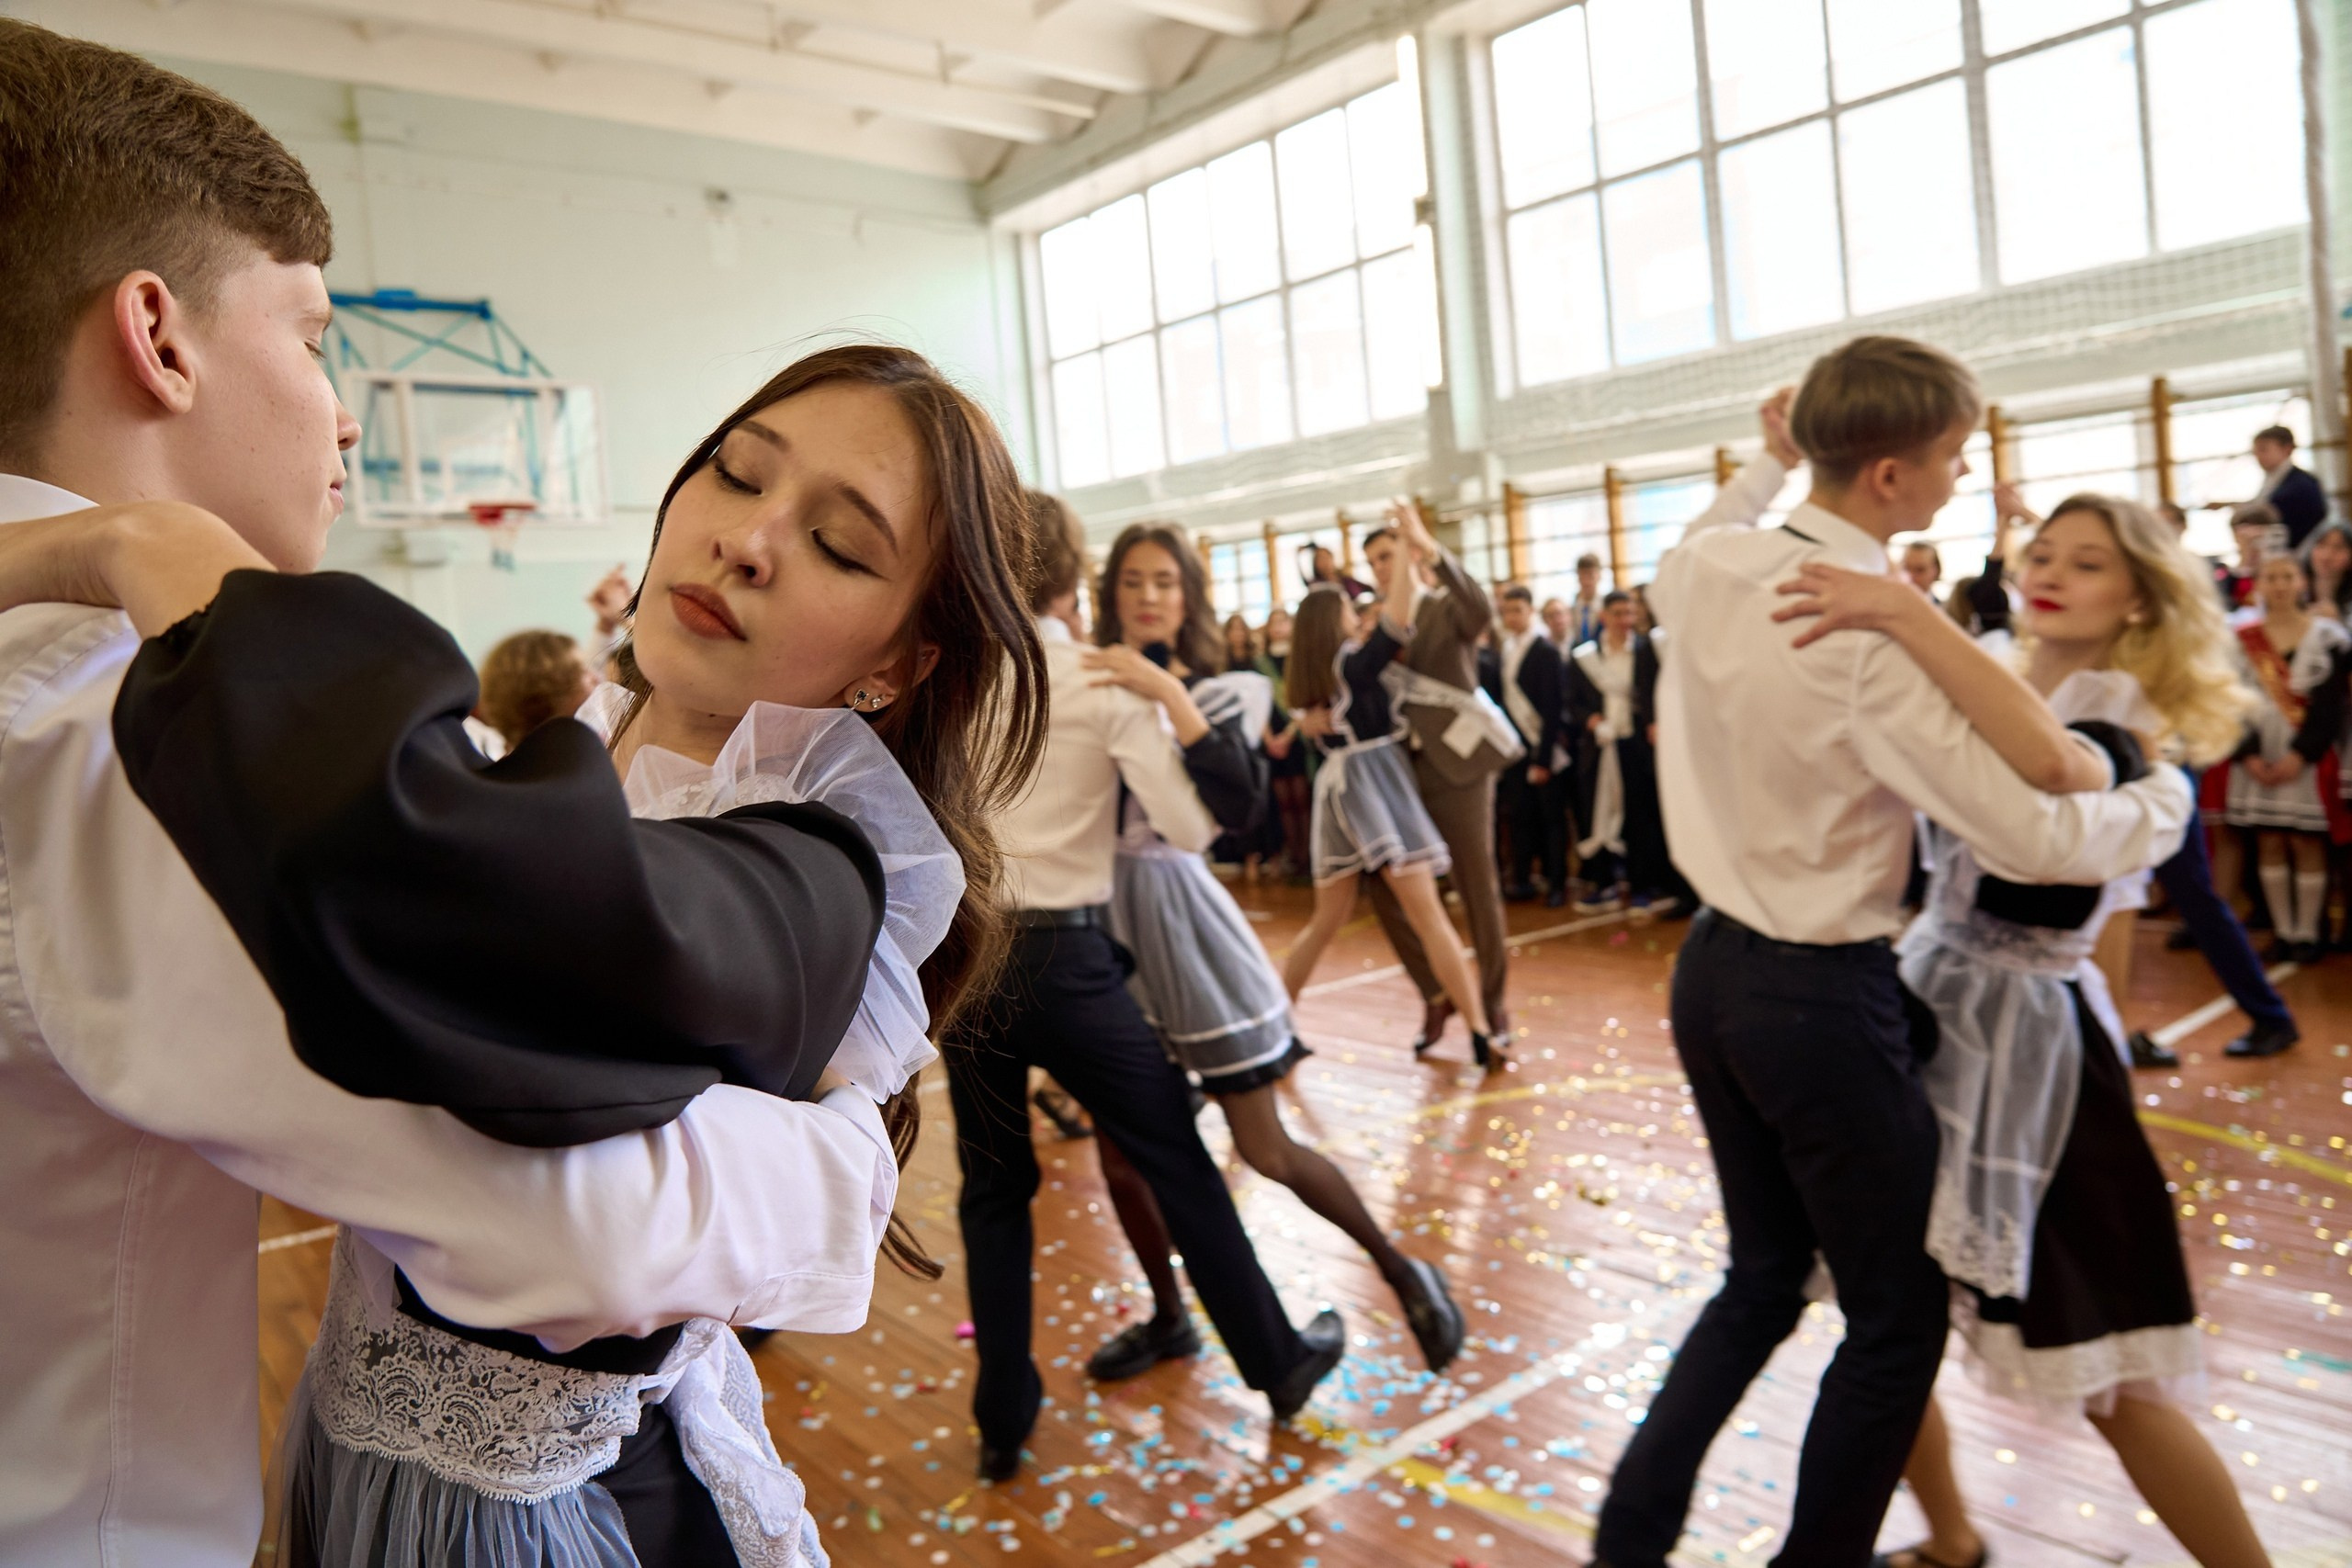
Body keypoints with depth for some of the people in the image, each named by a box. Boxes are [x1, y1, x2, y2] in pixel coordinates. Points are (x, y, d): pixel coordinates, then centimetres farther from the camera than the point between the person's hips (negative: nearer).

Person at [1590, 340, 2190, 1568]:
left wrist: (1766, 463, 34)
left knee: (1763, 1278, 23)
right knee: (1895, 1319, 11)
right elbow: (2033, 839, -21)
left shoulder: (1709, 569, -1)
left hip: (1714, 968, 8)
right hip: (1823, 1000, -8)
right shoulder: (1874, 633, -23)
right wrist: (2166, 800, -2)